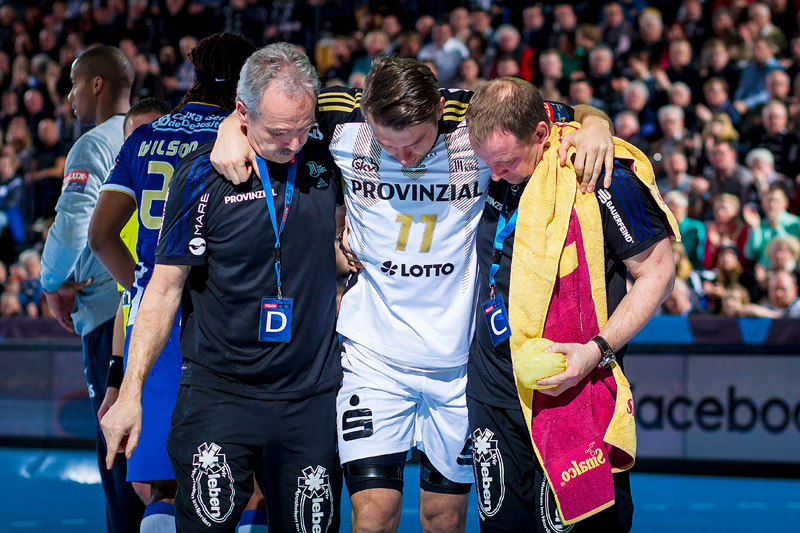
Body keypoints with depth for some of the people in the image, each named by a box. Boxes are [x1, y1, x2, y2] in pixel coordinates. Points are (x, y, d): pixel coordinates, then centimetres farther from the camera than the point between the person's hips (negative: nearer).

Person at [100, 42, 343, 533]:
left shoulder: (326, 165, 2)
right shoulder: (203, 175, -7)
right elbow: (166, 287, -2)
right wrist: (131, 392, -5)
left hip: (312, 399, 3)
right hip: (218, 395, -3)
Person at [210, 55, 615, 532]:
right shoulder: (343, 119, -11)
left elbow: (572, 115, 1)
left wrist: (594, 124, -20)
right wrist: (233, 127, -14)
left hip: (462, 358, 1)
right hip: (374, 352, 0)